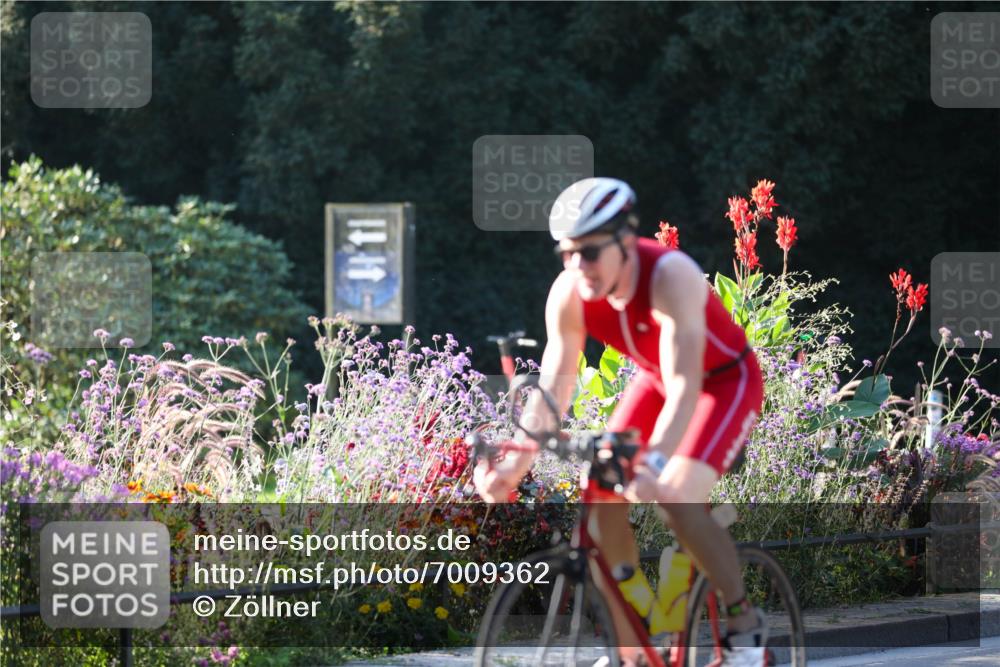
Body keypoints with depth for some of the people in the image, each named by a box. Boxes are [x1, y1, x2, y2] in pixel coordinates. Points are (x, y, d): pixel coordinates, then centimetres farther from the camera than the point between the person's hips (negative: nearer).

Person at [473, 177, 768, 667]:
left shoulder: (670, 277, -36)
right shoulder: (568, 294, -19)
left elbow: (684, 391, -43)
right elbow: (553, 389, -17)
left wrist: (653, 466, -56)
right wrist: (515, 466, -32)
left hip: (725, 382, -6)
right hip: (656, 378, 6)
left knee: (677, 501, -26)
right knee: (602, 497, -12)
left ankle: (745, 625, -6)